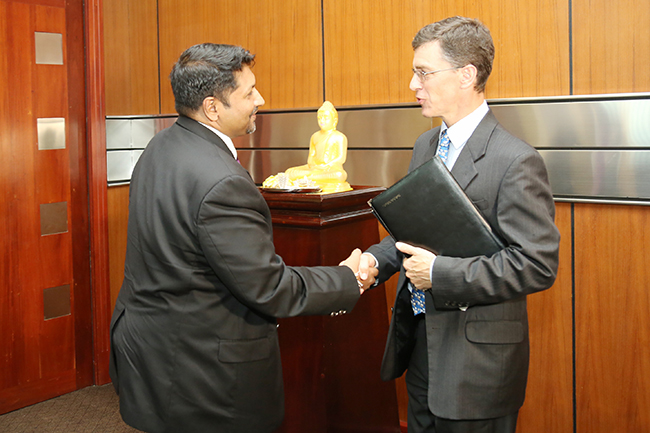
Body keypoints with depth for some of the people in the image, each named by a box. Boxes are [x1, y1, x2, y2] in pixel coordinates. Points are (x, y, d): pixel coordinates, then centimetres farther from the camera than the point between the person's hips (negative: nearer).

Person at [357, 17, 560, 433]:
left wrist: (439, 273, -24)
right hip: (419, 340, 8)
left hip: (476, 358, -7)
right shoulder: (426, 146, 8)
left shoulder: (516, 161, -19)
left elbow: (538, 266, -22)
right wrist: (375, 260, -4)